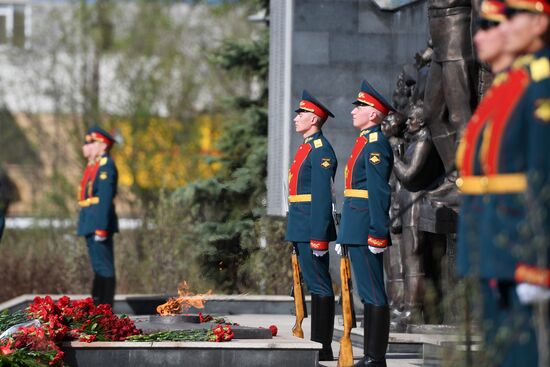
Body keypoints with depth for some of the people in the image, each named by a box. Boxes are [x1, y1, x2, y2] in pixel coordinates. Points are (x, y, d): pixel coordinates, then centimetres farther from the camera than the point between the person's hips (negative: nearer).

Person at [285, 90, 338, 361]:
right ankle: (317, 343, 16)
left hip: (312, 227, -10)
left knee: (320, 286, -7)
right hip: (301, 229, 10)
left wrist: (318, 237, -23)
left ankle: (323, 348, -5)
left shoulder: (321, 151, -13)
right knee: (314, 285, 12)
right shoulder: (305, 148, 18)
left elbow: (323, 197, -19)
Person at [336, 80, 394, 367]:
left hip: (365, 230, -10)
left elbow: (380, 193, -20)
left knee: (374, 294, -7)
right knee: (368, 294, 12)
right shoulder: (365, 142, 18)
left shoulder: (376, 144, -13)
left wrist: (377, 234, -24)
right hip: (356, 230, 10)